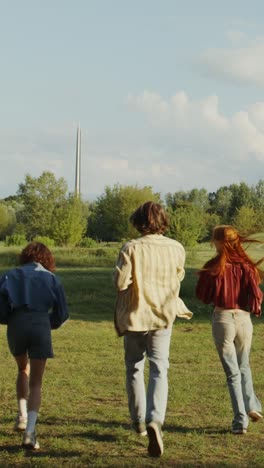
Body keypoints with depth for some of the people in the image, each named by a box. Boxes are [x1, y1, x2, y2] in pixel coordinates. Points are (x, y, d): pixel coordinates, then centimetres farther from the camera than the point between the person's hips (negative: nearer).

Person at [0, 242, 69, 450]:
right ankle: (30, 432, -11)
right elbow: (61, 313, 10)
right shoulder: (51, 278, 14)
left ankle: (22, 416, 18)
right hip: (41, 325, -1)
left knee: (23, 369, 29)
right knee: (36, 382, 4)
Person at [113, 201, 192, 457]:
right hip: (163, 317, 1)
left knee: (134, 368, 16)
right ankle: (155, 421, -22)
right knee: (159, 371, -1)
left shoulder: (131, 248, -13)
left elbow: (121, 281, -17)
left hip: (134, 316, -1)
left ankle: (139, 421, 26)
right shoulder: (176, 249, -4)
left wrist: (119, 272, 3)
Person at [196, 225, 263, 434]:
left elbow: (203, 295, -3)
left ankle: (240, 421, 2)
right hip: (243, 318, 2)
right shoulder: (246, 266, -3)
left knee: (232, 372, 6)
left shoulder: (213, 267, -9)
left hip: (222, 319, -2)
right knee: (244, 366, 24)